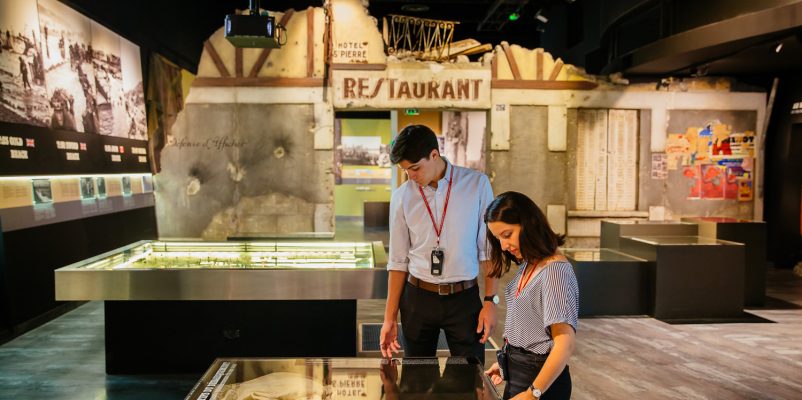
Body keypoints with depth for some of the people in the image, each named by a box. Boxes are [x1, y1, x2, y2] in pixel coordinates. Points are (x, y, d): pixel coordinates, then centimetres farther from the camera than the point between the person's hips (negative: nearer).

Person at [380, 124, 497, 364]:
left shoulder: (476, 184, -4)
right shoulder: (402, 196, -1)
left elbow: (488, 248, -1)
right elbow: (398, 261, 3)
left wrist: (490, 300, -6)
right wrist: (389, 318, 2)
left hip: (464, 297, -1)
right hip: (417, 298, 2)